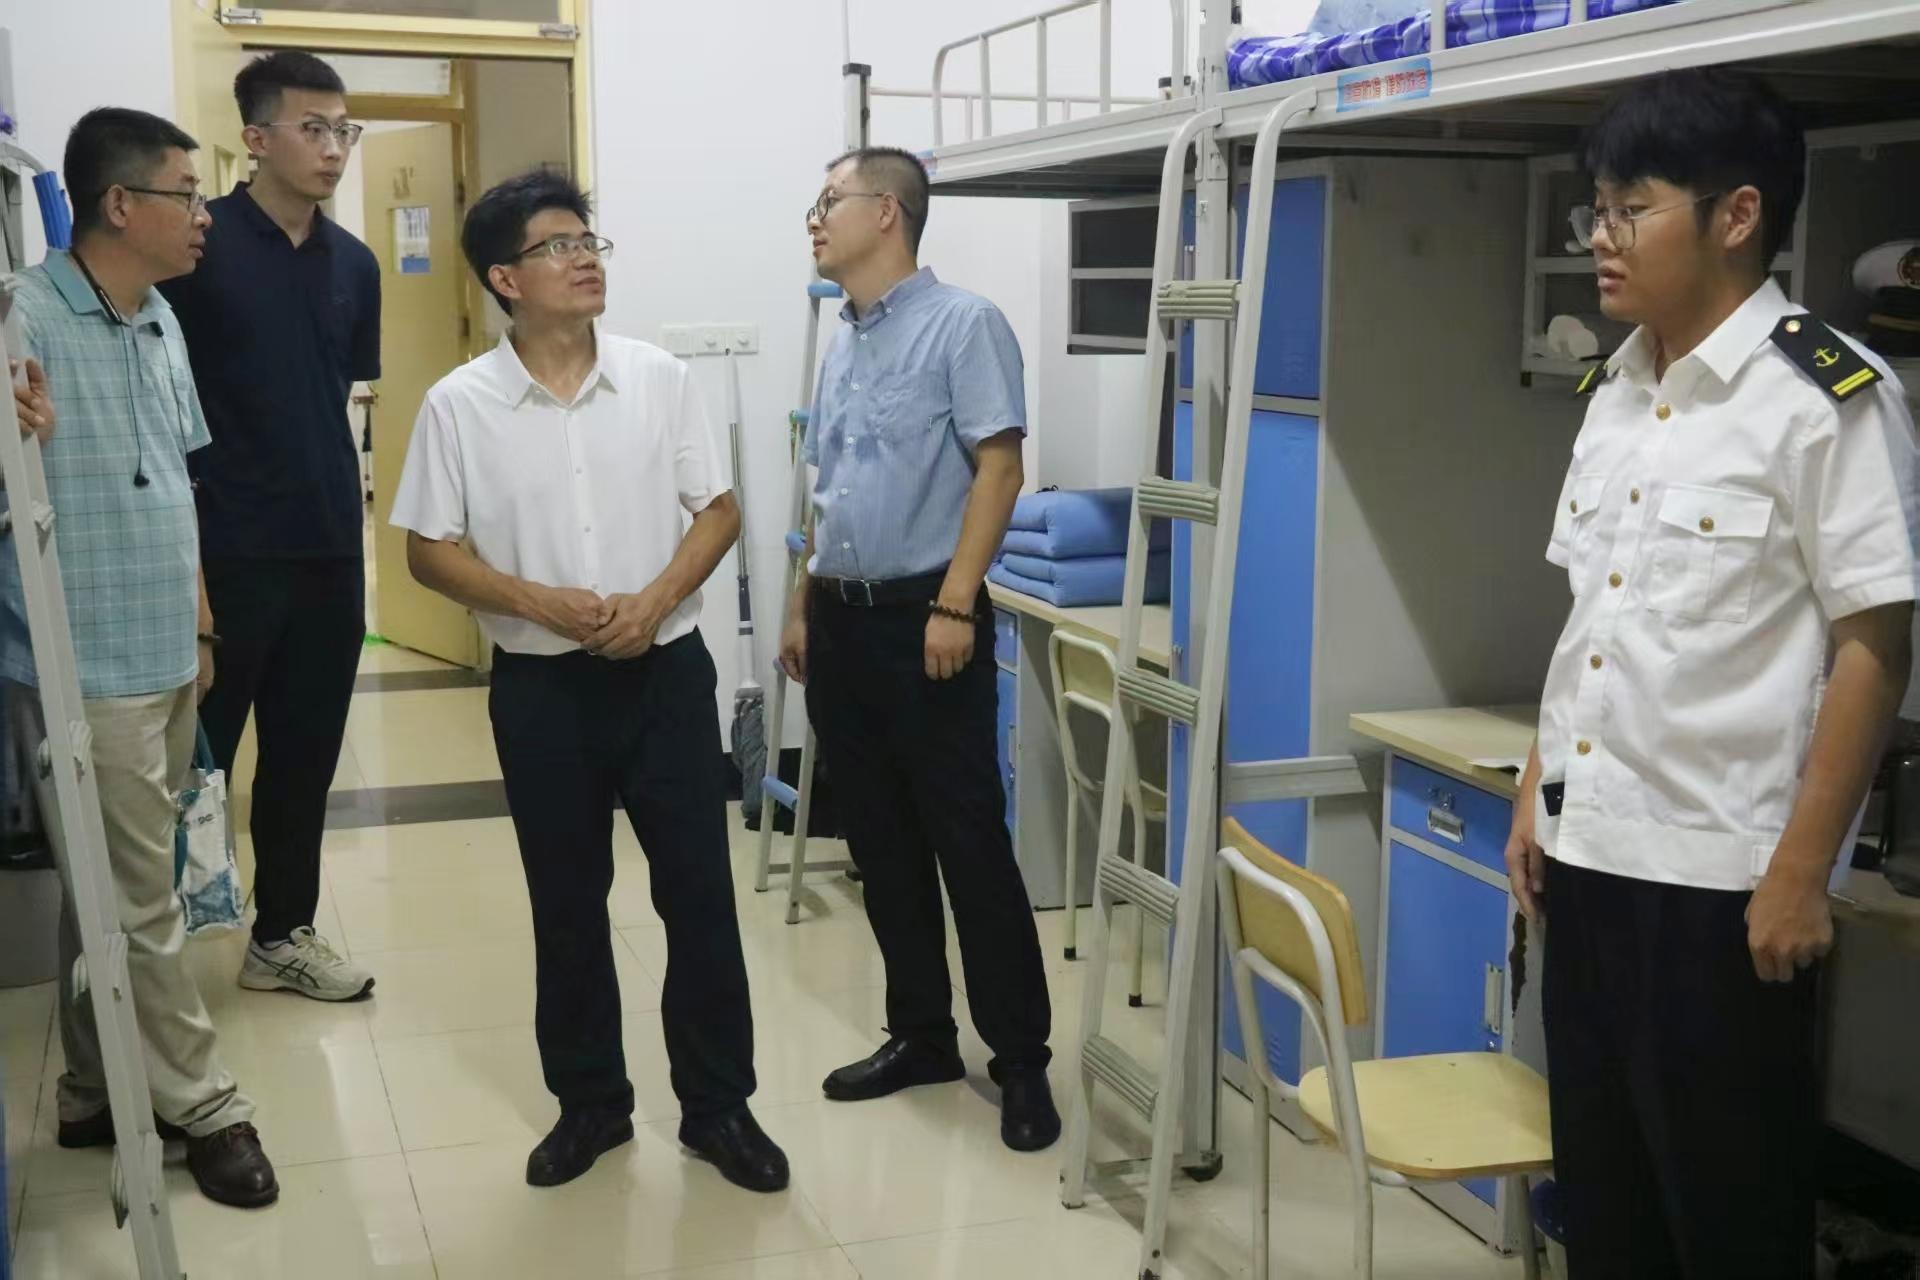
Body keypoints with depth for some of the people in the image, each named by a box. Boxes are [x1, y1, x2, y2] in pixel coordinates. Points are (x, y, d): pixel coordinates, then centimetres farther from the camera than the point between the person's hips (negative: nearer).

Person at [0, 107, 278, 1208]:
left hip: (167, 661, 8)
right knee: (140, 904, 4)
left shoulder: (160, 320, 9)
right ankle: (204, 1106, 17)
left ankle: (95, 1097, 31)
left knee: (118, 893, 17)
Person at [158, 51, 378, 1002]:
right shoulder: (201, 246, -8)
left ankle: (283, 934, 28)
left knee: (306, 753, 14)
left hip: (329, 551, 6)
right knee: (197, 753, 3)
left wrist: (347, 520, 12)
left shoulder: (355, 266, 9)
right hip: (228, 551, -5)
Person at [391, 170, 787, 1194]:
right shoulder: (459, 405, -4)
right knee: (567, 906, 11)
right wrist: (540, 601, -17)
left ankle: (718, 1107, 19)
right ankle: (591, 1101, 28)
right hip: (541, 686, 0)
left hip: (666, 671, 1)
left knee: (699, 893, 4)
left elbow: (718, 511, 3)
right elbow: (430, 551, -1)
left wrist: (656, 599, -14)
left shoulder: (660, 378, -1)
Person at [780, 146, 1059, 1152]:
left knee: (971, 847, -4)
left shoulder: (962, 325, -8)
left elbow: (999, 468, -14)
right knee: (881, 845, 12)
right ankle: (921, 1034, 24)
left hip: (924, 619, -8)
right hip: (841, 621, 8)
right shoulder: (840, 346, 16)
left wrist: (955, 604, -20)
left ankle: (1021, 1062, 6)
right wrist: (803, 607, 19)